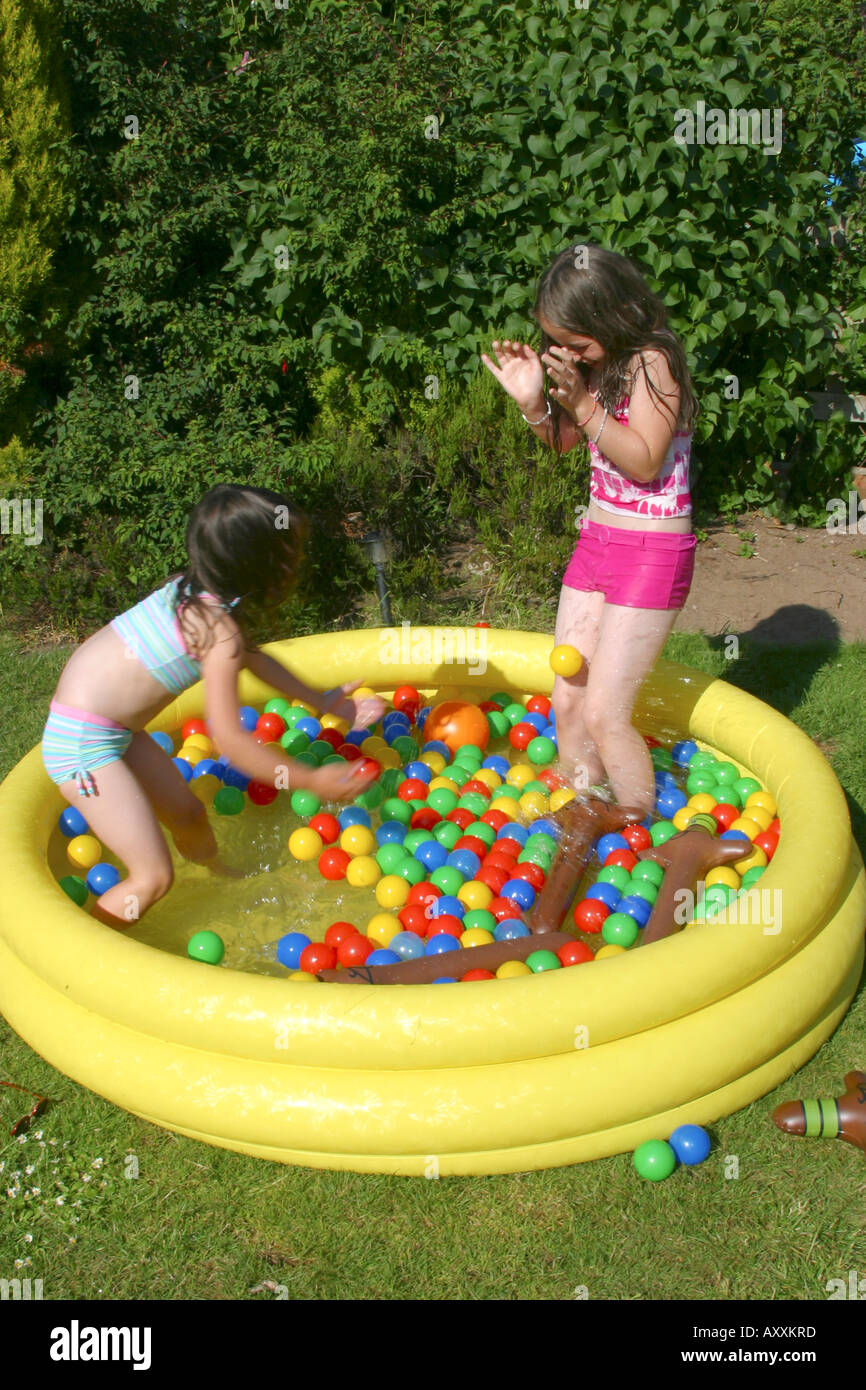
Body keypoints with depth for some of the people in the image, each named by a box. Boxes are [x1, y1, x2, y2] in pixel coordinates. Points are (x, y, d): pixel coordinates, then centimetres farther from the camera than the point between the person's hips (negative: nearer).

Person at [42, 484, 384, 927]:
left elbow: (252, 656, 20)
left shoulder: (193, 589, 3)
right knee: (153, 878, -7)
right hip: (83, 744, -10)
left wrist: (323, 701, 24)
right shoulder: (220, 630, -25)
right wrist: (311, 781, -19)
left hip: (114, 729, 10)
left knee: (188, 816, 23)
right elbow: (229, 740, -27)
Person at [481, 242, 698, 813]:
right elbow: (563, 443, 17)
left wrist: (583, 403, -29)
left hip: (652, 553, -8)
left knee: (602, 714, -9)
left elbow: (644, 462, -22)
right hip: (596, 542, 8)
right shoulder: (594, 364, 7)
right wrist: (533, 401, -2)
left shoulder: (652, 361, -15)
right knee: (566, 704, 8)